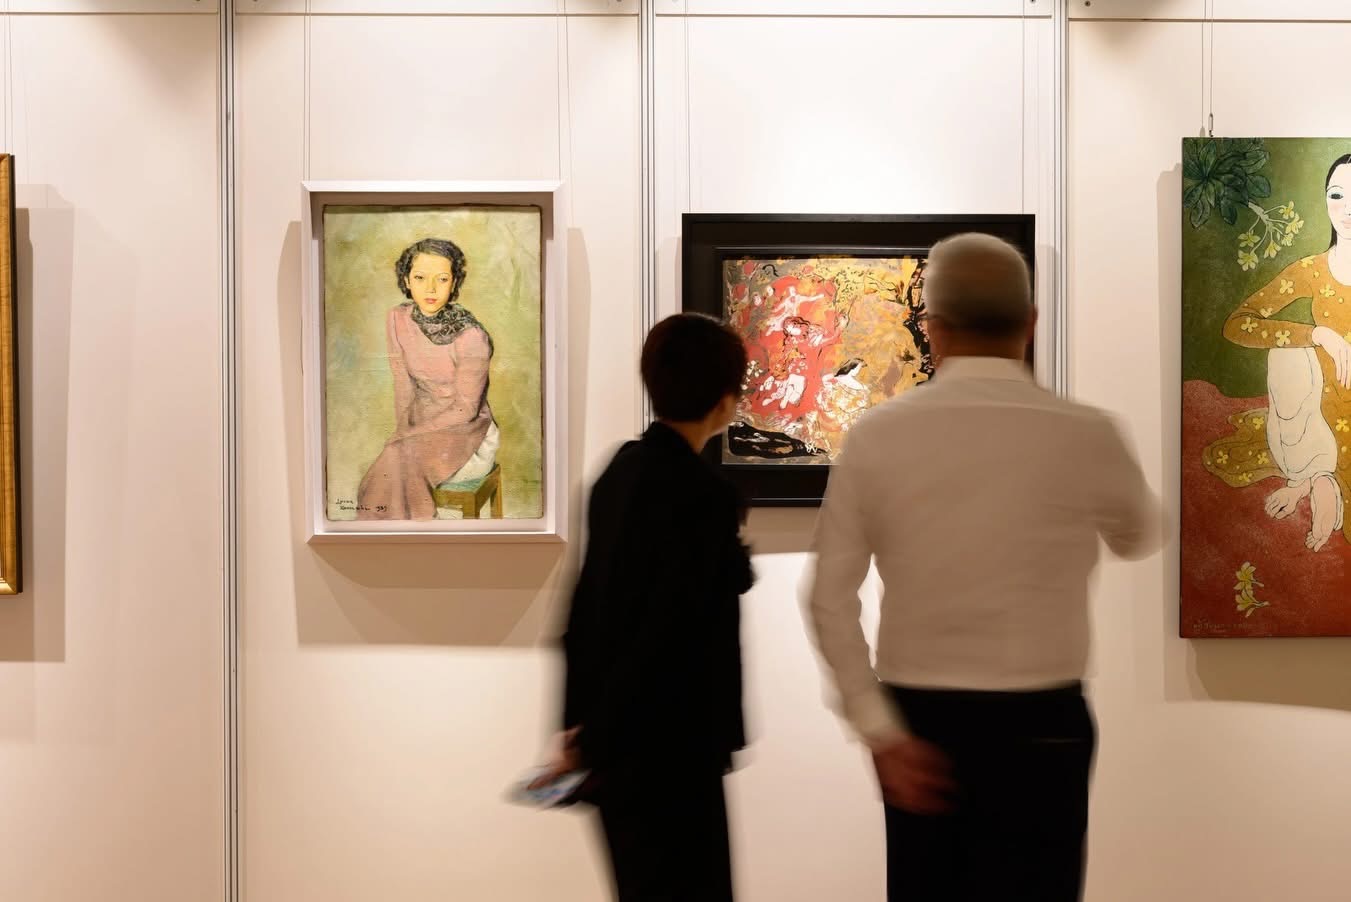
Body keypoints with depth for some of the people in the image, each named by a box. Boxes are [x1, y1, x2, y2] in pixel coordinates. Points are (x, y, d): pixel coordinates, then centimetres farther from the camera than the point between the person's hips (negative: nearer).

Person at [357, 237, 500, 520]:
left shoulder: (471, 337, -22)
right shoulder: (398, 319, -5)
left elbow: (465, 409, -16)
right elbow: (404, 384, 0)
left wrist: (410, 437, -17)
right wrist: (401, 433, -13)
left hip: (467, 432, -4)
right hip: (423, 426, 4)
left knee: (396, 463, -29)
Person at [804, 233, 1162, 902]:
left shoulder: (875, 435, -6)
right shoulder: (1086, 436, -9)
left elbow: (830, 601, -6)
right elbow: (1140, 539, 13)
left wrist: (881, 731, -3)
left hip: (916, 721, 2)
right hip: (1038, 725, -2)